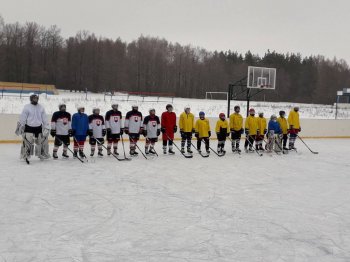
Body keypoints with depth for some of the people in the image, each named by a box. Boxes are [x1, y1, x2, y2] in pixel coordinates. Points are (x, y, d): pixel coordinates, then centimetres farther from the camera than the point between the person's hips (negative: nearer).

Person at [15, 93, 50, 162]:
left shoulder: (41, 107, 6)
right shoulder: (27, 107, -7)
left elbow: (44, 118, 9)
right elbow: (22, 118, -6)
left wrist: (47, 127, 4)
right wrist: (19, 126, -10)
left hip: (39, 127, 4)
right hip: (29, 127, -4)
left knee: (43, 140, 6)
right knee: (27, 142, -13)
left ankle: (43, 154, 24)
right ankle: (25, 156, 0)